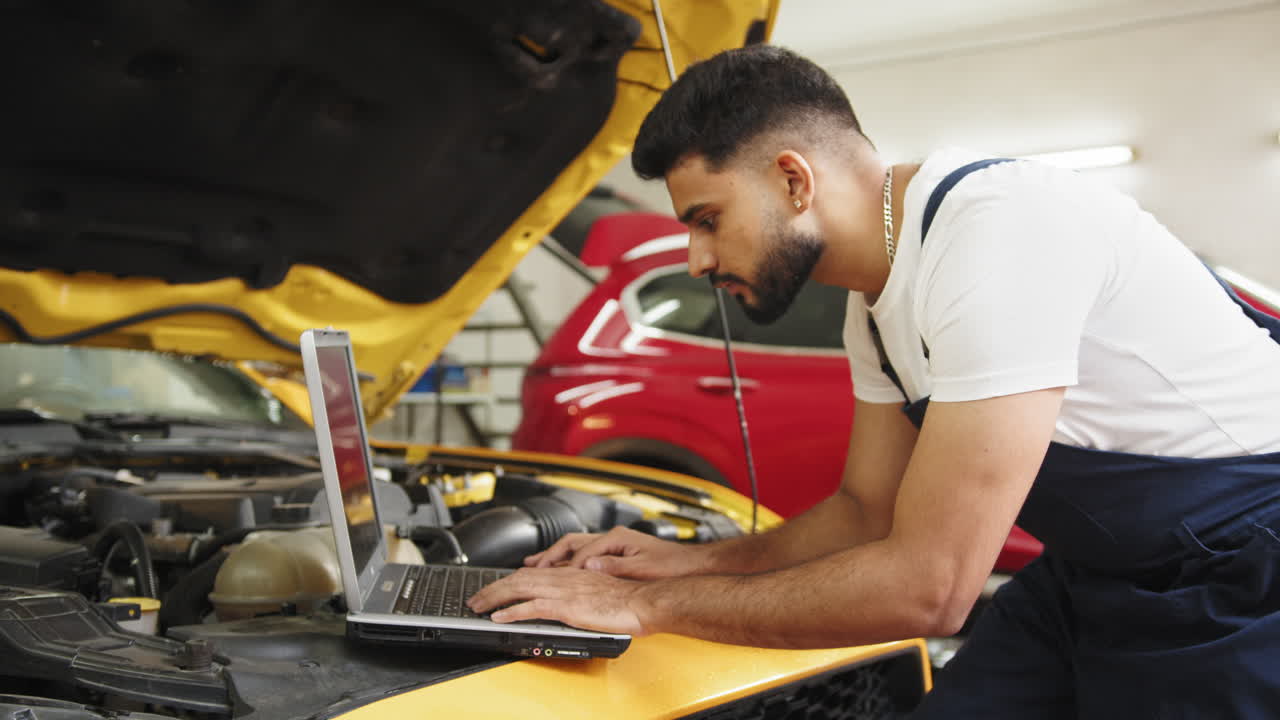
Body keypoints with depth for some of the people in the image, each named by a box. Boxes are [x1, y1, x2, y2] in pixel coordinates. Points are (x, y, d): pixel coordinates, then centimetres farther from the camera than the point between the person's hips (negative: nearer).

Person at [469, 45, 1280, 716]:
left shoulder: (994, 230, -28)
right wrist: (689, 563, 1)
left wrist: (648, 605, -20)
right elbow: (866, 513, 13)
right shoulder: (876, 308, 2)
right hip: (1092, 571, 8)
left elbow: (926, 586, -28)